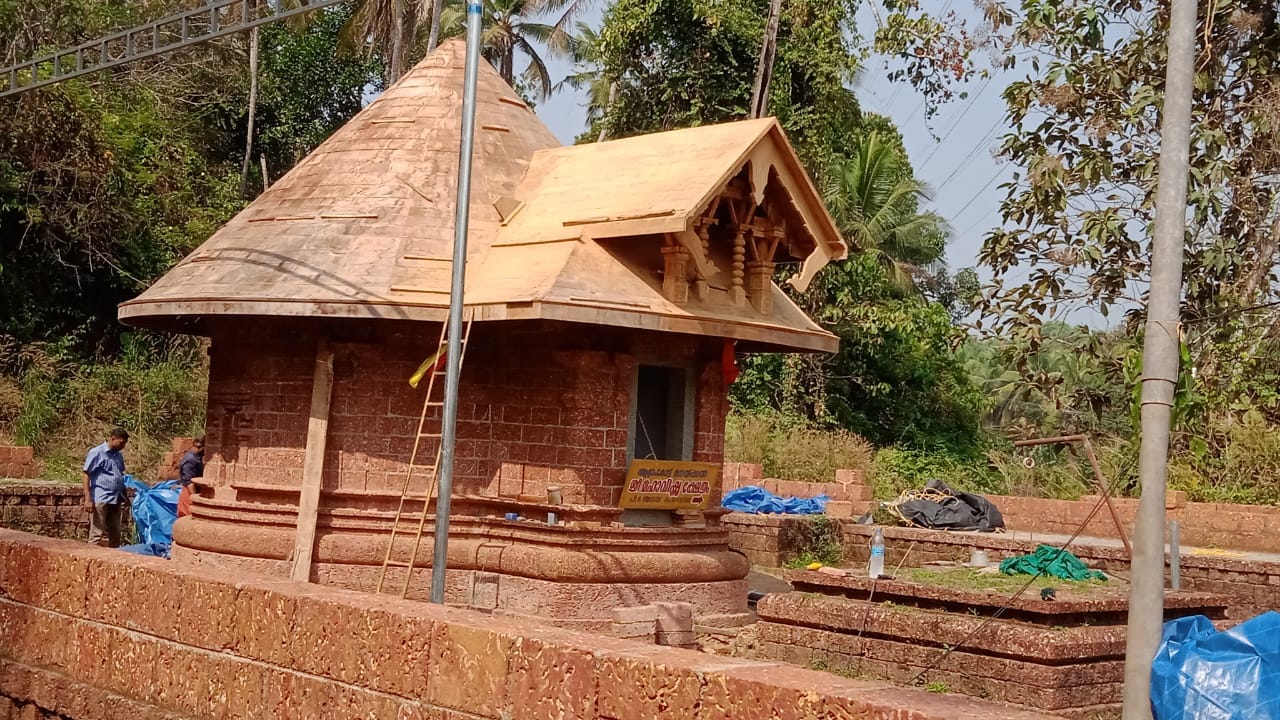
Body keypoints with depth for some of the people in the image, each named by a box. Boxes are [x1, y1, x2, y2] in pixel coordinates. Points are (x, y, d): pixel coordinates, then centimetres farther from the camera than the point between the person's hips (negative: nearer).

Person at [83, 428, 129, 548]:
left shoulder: (118, 455, 15)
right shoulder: (97, 453, -6)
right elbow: (87, 475, -8)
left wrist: (124, 498, 19)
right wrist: (88, 499, -15)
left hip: (115, 499, 7)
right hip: (100, 499, -7)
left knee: (115, 533, 11)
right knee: (97, 534, -6)